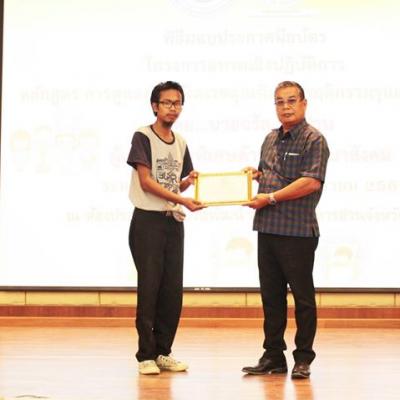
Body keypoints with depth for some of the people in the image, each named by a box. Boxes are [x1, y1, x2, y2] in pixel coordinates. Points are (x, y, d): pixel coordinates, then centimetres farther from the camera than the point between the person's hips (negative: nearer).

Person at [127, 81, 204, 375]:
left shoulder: (180, 143, 13)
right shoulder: (143, 137, -7)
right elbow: (146, 182, -15)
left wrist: (189, 180, -3)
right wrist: (182, 200, -22)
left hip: (174, 221, 6)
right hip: (148, 220, -6)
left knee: (173, 290, 5)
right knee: (150, 287, -5)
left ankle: (163, 352, 14)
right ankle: (146, 355, 0)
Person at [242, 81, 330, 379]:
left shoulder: (313, 140, -7)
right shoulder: (271, 139, 16)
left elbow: (311, 182, -18)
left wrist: (271, 198, -16)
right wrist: (254, 175, 4)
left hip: (298, 231, -7)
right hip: (267, 230, 7)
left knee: (303, 297, 2)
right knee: (271, 296, 11)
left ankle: (303, 359, 9)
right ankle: (273, 356, 19)